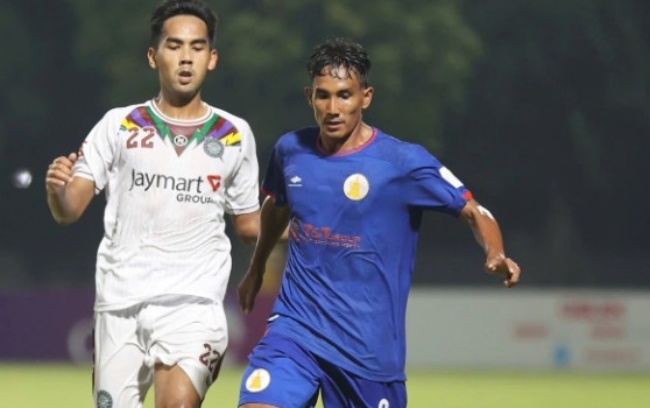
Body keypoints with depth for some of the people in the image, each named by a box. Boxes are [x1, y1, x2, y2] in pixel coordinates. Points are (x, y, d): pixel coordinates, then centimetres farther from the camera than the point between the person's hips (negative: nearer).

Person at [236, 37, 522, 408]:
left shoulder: (403, 162, -10)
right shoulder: (290, 151, 5)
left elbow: (473, 211, -4)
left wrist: (497, 256, -25)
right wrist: (256, 270, 39)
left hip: (369, 346, -3)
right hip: (294, 330, 3)